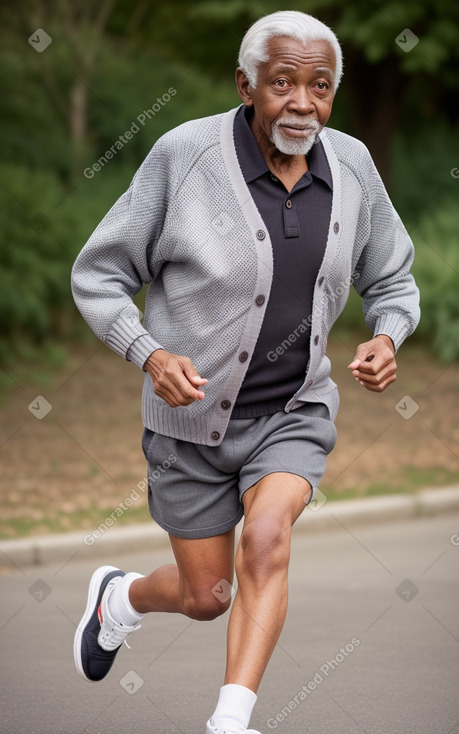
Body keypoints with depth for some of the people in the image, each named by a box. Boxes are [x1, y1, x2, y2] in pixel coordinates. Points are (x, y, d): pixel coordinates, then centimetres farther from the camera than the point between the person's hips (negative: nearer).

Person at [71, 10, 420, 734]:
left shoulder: (350, 166, -8)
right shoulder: (186, 155, -19)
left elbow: (392, 281, 7)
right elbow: (99, 275, -11)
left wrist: (386, 341, -16)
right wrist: (150, 356, -28)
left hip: (296, 410, 2)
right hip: (195, 411, -2)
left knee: (266, 536, -26)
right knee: (206, 597, 9)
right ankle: (121, 596, 45)